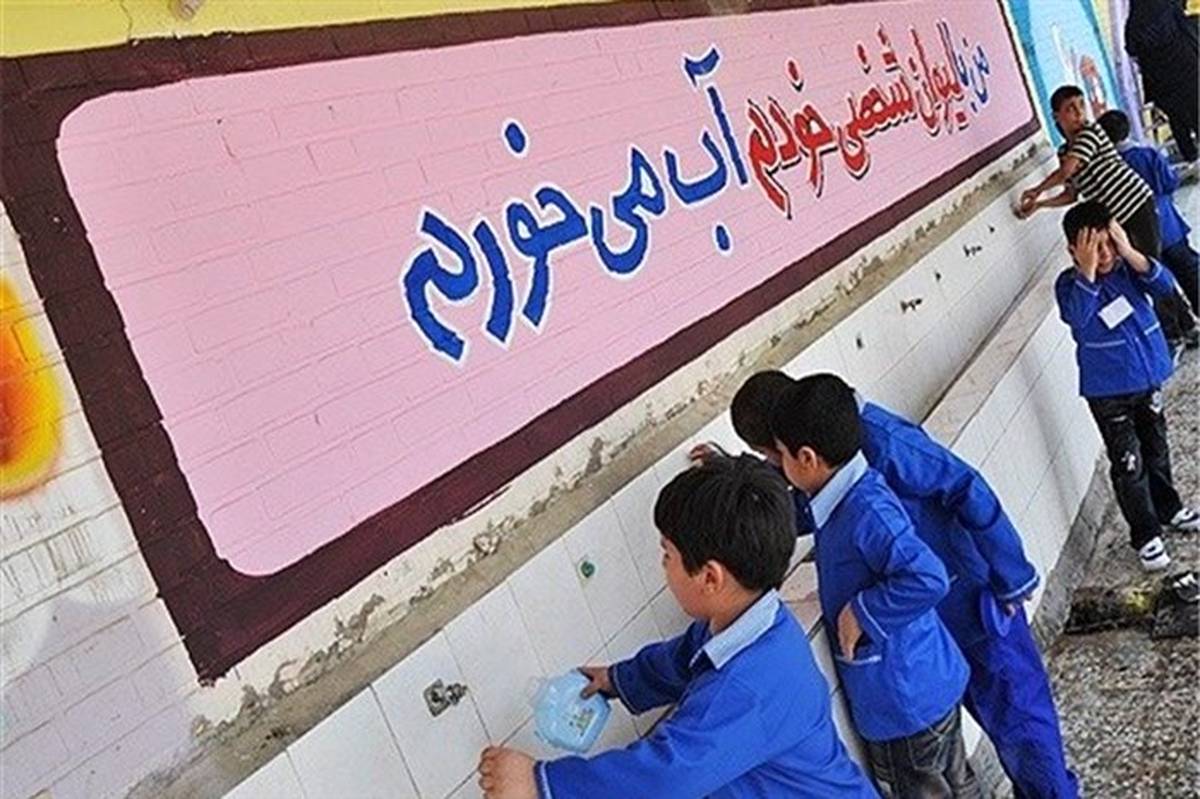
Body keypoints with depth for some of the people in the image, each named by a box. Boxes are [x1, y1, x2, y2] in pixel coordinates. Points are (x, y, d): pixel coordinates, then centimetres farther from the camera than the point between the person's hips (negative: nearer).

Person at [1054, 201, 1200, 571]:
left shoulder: (1127, 267, -4)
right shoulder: (1070, 283, -16)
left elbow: (1165, 285, -19)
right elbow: (1077, 317, -34)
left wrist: (1129, 251, -28)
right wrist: (1088, 270, -39)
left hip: (1149, 379, 5)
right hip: (1108, 393, -5)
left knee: (1156, 450, 23)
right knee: (1128, 464, 3)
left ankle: (1169, 508, 45)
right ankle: (1146, 535, 17)